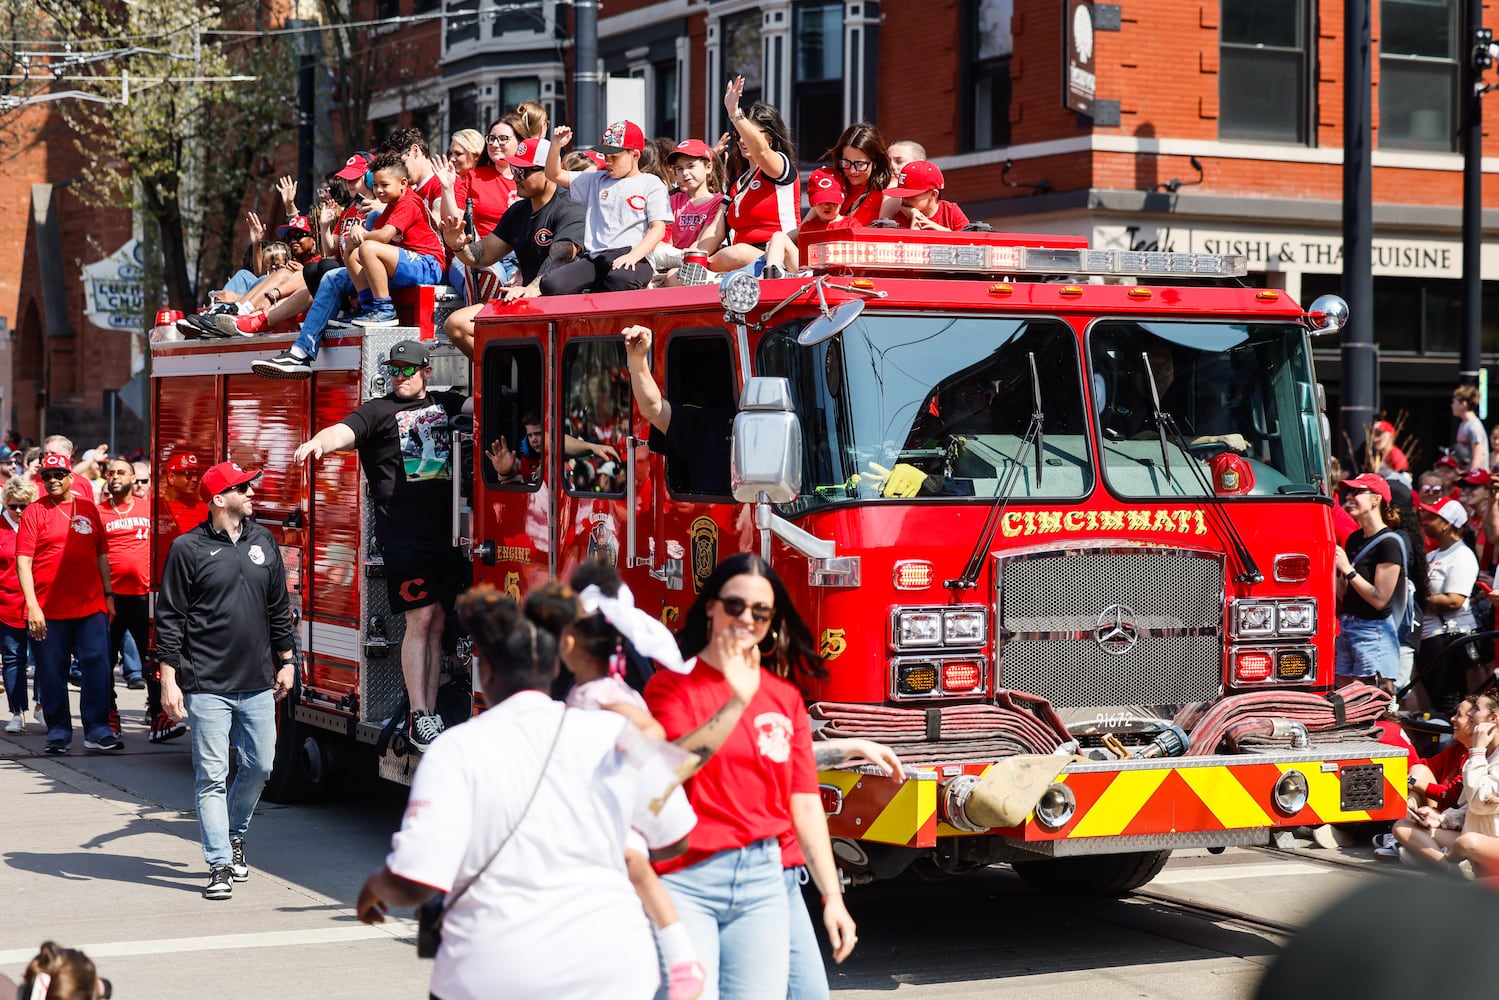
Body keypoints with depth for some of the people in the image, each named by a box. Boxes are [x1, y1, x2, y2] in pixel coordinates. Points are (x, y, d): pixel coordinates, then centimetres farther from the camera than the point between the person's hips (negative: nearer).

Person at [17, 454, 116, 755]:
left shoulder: (88, 510, 10)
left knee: (98, 668, -3)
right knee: (52, 673, 4)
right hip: (49, 611, -2)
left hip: (92, 607, 2)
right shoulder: (35, 512, 0)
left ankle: (97, 730, 2)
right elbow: (23, 561, -4)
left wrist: (108, 595, 11)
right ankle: (58, 733, 14)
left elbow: (101, 555, 16)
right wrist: (32, 605, -12)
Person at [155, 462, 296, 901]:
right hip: (207, 687, -5)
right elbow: (170, 619, -5)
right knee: (211, 777, -2)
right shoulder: (188, 549, -5)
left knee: (260, 766, 10)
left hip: (257, 684, 5)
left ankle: (235, 836, 34)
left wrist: (285, 661, 17)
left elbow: (279, 608, 17)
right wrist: (169, 680, -9)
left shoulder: (263, 542, 9)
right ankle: (220, 866, 3)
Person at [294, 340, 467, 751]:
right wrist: (320, 442, -35)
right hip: (405, 533, -5)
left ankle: (432, 715, 13)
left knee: (437, 624, 8)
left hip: (448, 531, 5)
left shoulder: (447, 405, 18)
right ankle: (418, 717, -3)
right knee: (420, 619, -9)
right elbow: (344, 431, -15)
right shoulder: (379, 412, 2)